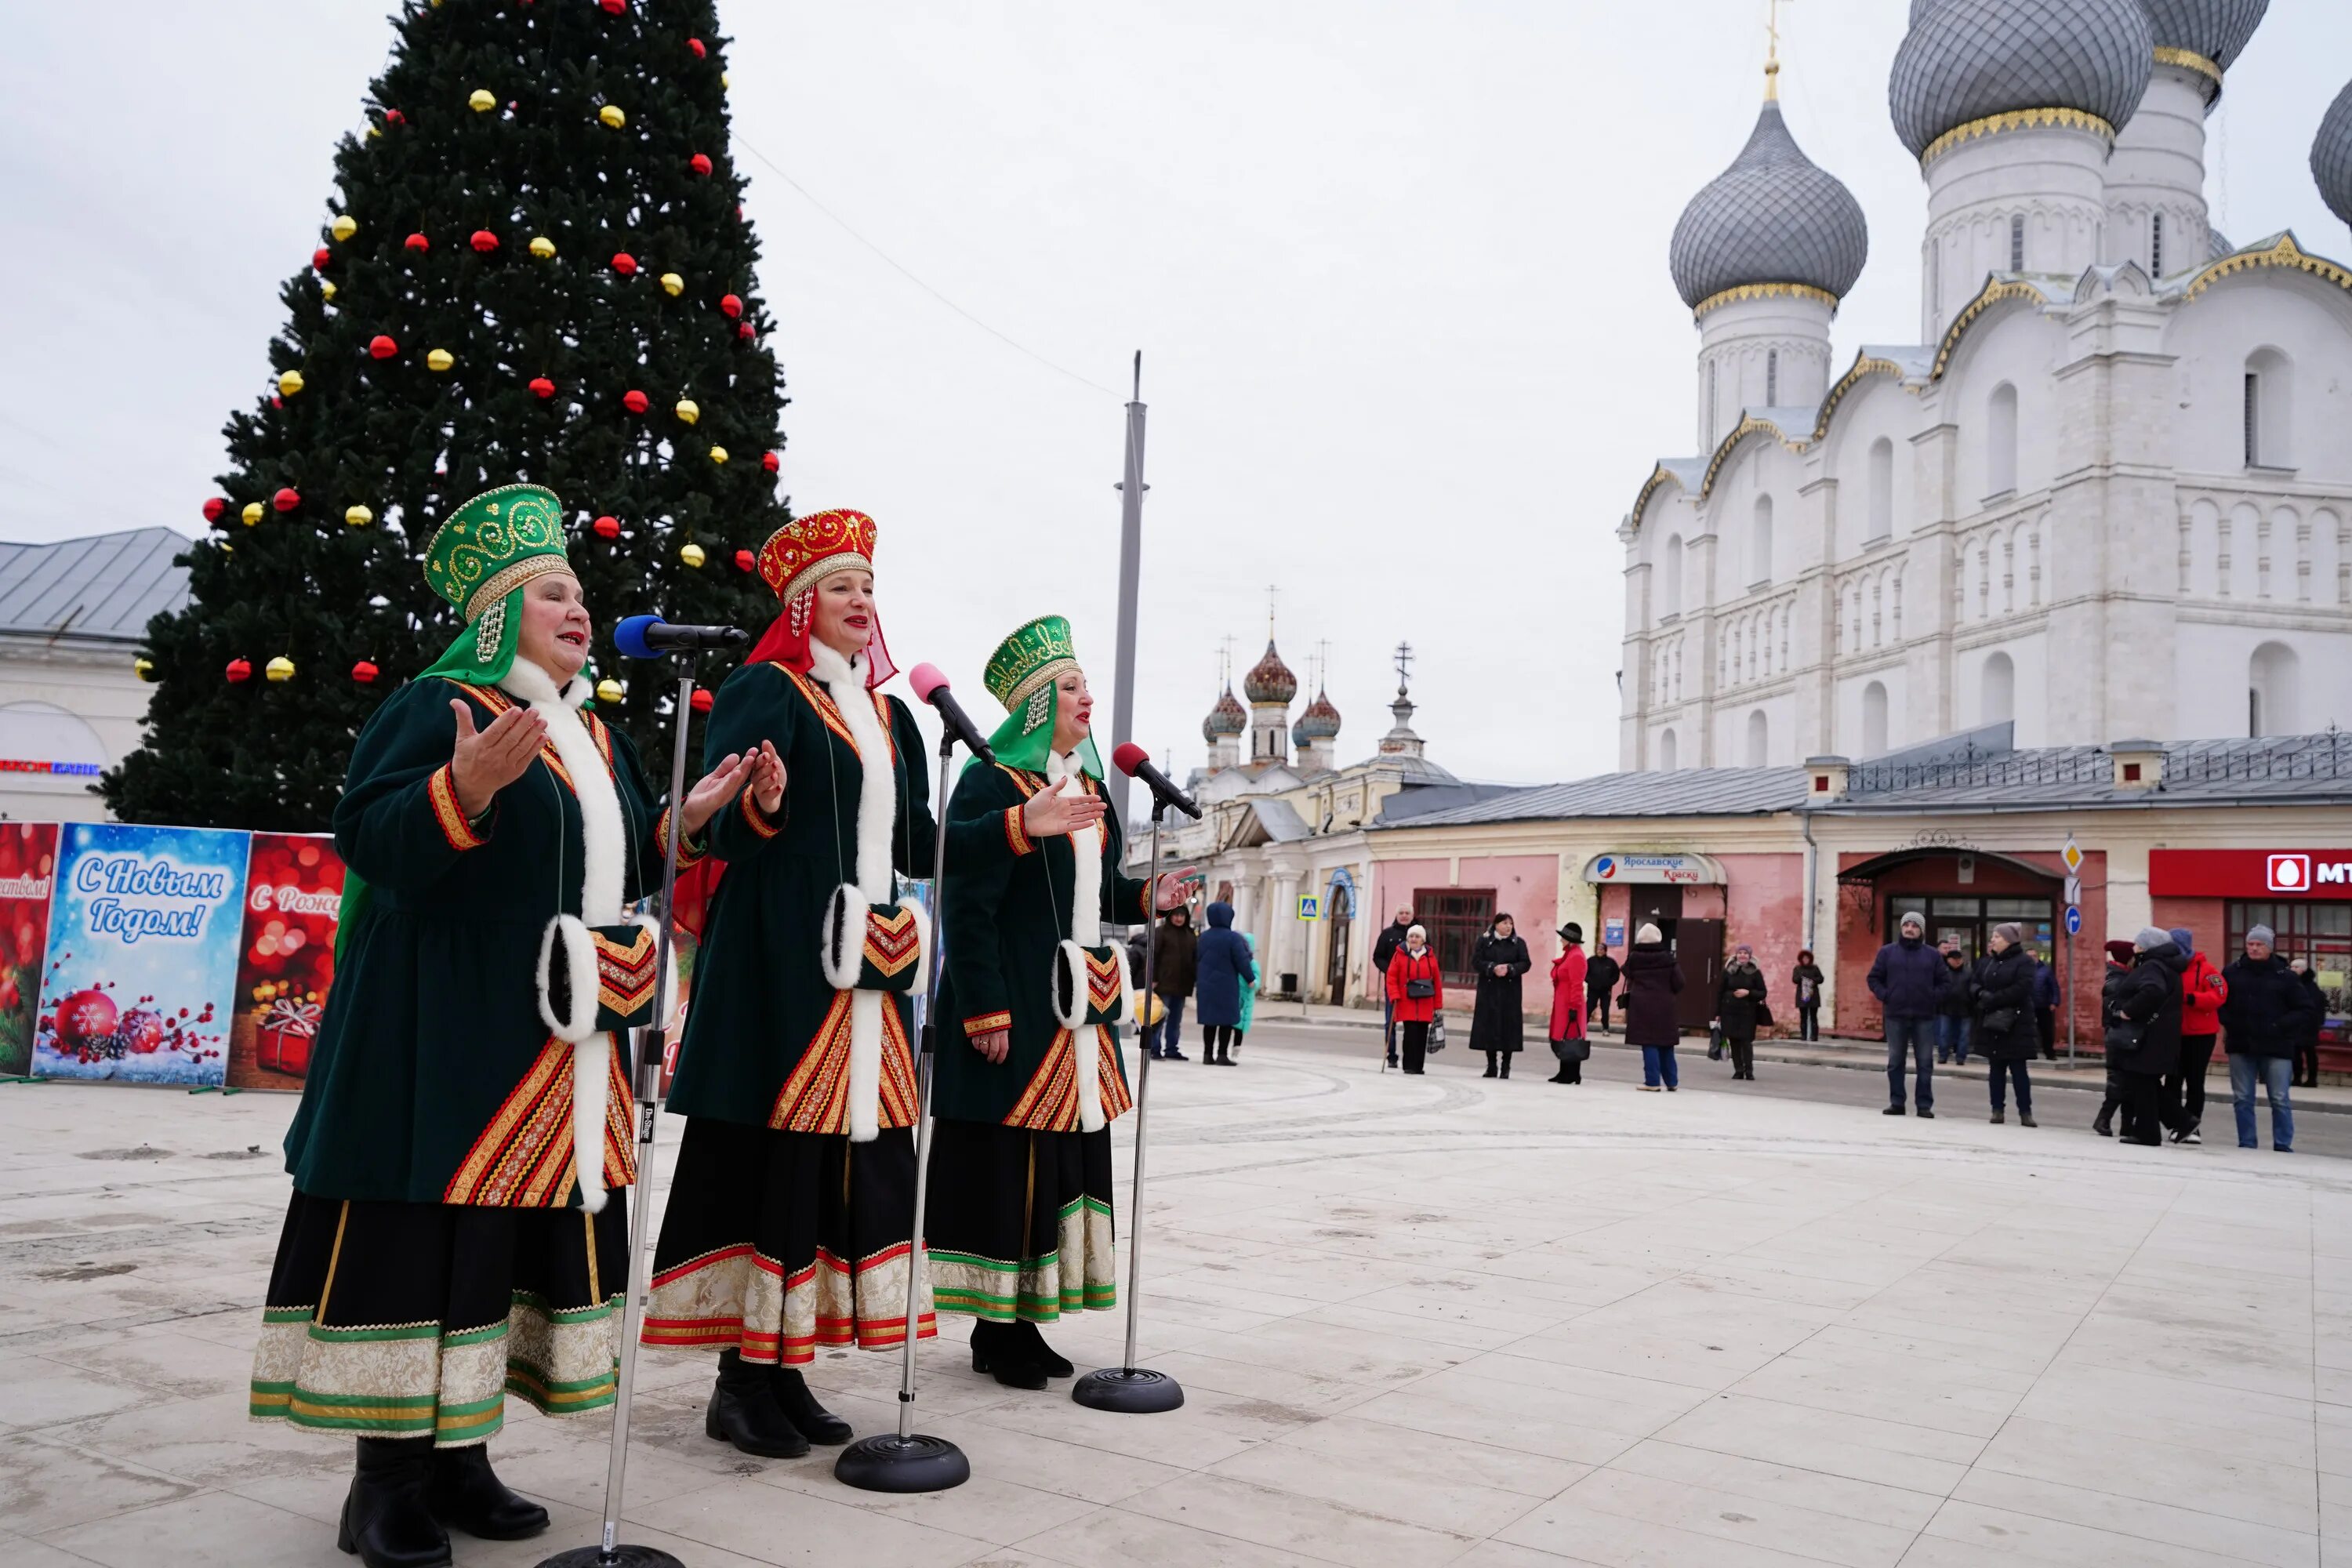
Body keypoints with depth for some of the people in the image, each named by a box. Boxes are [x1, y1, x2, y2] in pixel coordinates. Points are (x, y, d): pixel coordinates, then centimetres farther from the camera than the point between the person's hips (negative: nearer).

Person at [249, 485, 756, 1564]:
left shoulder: (597, 737, 18)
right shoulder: (433, 707, -4)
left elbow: (624, 871, 22)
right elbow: (368, 838, -16)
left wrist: (690, 815, 8)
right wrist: (466, 788, -32)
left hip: (563, 1048, 8)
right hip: (444, 1032, -7)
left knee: (536, 1225, 9)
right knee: (425, 1229, -5)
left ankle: (458, 1455, 21)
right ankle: (386, 1481, 7)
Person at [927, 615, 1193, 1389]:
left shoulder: (1088, 787, 15)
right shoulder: (993, 784, -10)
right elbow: (968, 906, -15)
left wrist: (1146, 896, 1)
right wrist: (986, 1011, -19)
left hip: (1078, 1011, 9)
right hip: (1015, 1010, -9)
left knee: (1064, 1159, 11)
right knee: (1005, 1161, -3)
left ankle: (1022, 1320, 22)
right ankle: (994, 1330, 10)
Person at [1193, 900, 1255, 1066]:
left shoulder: (1203, 937, 6)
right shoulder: (1233, 937, -11)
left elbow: (1197, 960, 13)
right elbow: (1242, 961, -10)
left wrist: (1197, 981, 24)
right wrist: (1250, 979, 3)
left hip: (1206, 985, 5)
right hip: (1226, 985, -5)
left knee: (1209, 1020, 10)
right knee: (1227, 1020, 1)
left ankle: (1208, 1054, 12)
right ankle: (1222, 1055, -3)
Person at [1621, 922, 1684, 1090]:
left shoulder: (1633, 957, -4)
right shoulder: (1667, 958, -3)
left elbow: (1628, 978, 0)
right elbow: (1678, 983, -1)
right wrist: (1668, 993, 15)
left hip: (1641, 1004, -2)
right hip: (1664, 1006, 2)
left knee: (1649, 1044, 1)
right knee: (1665, 1044, 13)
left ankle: (1653, 1081, -2)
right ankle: (1671, 1081, 18)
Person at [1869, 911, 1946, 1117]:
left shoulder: (1933, 955, 6)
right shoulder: (1887, 952, 5)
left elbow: (1945, 981, 9)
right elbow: (1874, 978, 9)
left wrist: (1933, 998, -4)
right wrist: (1885, 996, -4)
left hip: (1923, 1017, 0)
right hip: (1895, 1016, 0)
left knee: (1925, 1062, 2)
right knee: (1895, 1061, 4)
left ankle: (1925, 1105, 7)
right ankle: (1896, 1103, 11)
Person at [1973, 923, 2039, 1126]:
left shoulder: (2024, 961, -7)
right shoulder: (1987, 962, 15)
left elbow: (2021, 989, -19)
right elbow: (1973, 983, 11)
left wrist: (1993, 999, -18)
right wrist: (1981, 994, -11)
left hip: (2015, 1024, -6)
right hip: (1990, 1023, 6)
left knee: (2018, 1069, -2)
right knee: (1996, 1068, 8)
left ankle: (2025, 1111, 4)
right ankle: (1998, 1109, 13)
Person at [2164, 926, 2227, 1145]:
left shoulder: (2204, 968, -7)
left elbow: (2220, 994, -17)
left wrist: (2192, 999, -27)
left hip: (2200, 1035, -3)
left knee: (2195, 1081, 7)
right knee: (2173, 1080, 0)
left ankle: (2191, 1126, 15)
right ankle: (2181, 1125, 6)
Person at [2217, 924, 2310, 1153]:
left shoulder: (2285, 976, -1)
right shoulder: (2233, 972, 4)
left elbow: (2304, 1011, 1)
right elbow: (2219, 1001, 17)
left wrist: (2281, 1026, -11)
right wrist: (2227, 1023, 2)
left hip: (2276, 1047, -2)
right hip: (2241, 1045, 2)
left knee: (2280, 1100, 1)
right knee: (2242, 1099, 6)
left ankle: (2283, 1147, 10)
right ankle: (2246, 1145, 14)